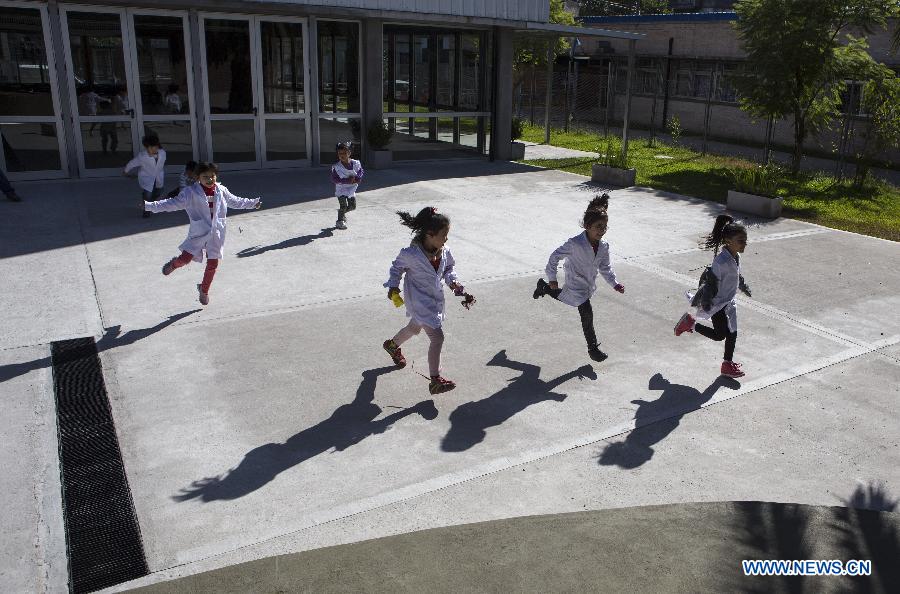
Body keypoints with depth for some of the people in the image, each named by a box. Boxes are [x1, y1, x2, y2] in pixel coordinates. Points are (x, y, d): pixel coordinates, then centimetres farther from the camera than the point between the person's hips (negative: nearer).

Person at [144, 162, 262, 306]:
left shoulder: (221, 191, 2)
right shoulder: (191, 192, -9)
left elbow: (235, 201, 19)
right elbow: (174, 203, -11)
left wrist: (254, 203, 27)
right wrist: (149, 205, -19)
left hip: (216, 233, 3)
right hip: (198, 233, -3)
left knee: (213, 263, 6)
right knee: (185, 259, -10)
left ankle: (204, 290, 31)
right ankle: (174, 263, 30)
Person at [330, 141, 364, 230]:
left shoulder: (356, 163, -8)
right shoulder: (336, 166, -16)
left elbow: (361, 173, 0)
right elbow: (334, 179, -19)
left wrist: (355, 179, -20)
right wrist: (347, 181, -27)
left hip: (351, 189, 4)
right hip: (341, 189, -4)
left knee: (352, 206, 8)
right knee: (343, 205, -10)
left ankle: (342, 212, 37)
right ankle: (340, 221, 9)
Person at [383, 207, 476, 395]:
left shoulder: (444, 251, -10)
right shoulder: (411, 254, -26)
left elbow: (449, 267, 8)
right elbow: (397, 267, -7)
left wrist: (452, 281, -8)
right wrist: (393, 286, -15)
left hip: (435, 297, 8)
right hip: (419, 300, -8)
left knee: (415, 328, 31)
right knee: (437, 337, -12)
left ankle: (392, 345, 62)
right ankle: (435, 380, 0)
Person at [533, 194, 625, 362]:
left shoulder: (603, 246, -11)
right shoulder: (575, 244, -30)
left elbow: (605, 268, 3)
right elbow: (556, 255, -19)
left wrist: (615, 284, -8)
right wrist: (552, 278, -13)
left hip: (589, 284, 7)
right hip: (576, 284, -7)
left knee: (565, 297, 28)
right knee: (587, 313, -7)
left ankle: (544, 287, 52)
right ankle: (593, 348, 7)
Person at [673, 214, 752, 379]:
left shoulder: (736, 257, 0)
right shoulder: (722, 261, -29)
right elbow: (710, 281, -27)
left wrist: (743, 286, 33)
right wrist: (706, 303, -26)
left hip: (729, 302, 9)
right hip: (717, 304, -9)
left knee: (732, 333, 12)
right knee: (719, 334, 2)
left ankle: (728, 364, 25)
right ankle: (690, 323, 20)